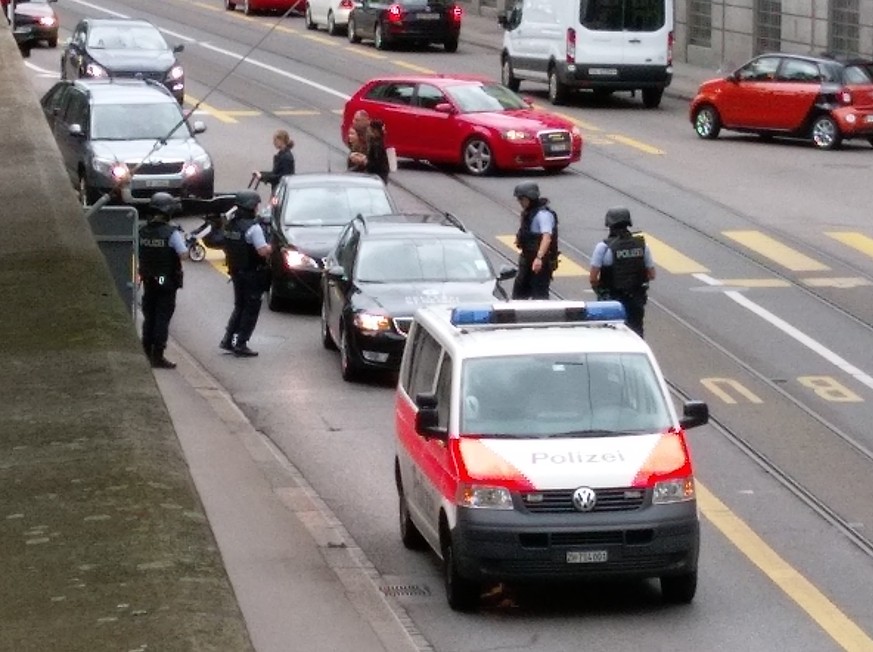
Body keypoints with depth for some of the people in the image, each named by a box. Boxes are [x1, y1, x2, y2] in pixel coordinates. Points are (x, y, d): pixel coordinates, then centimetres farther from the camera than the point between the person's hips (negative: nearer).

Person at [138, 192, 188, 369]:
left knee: (149, 318, 15)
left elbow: (138, 253, 5)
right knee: (162, 319, -1)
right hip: (167, 282, -5)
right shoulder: (172, 233, -16)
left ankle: (146, 353, 20)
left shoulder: (143, 231, 1)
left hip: (148, 281, 5)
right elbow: (183, 254, -17)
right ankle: (157, 356, -2)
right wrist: (184, 241, 0)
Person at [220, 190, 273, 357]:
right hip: (252, 273, -8)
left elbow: (227, 249, 14)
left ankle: (228, 340, 16)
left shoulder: (230, 225, 6)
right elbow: (263, 251, -25)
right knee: (251, 309, 2)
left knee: (239, 306, 20)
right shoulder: (253, 227, -20)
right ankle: (240, 344, 0)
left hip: (236, 272, 8)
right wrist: (270, 248, -5)